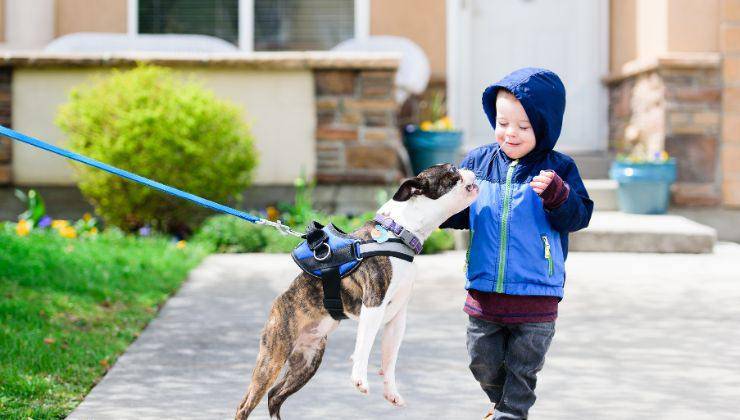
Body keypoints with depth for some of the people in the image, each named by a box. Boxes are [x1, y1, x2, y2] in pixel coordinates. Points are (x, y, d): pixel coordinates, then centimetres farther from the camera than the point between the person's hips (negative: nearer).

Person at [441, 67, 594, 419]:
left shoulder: (558, 169, -5)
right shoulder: (477, 162, 3)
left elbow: (578, 216, -11)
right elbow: (461, 213, 10)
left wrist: (557, 194, -29)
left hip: (535, 295, -3)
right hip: (483, 290, 4)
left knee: (522, 370, 7)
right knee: (483, 363, 18)